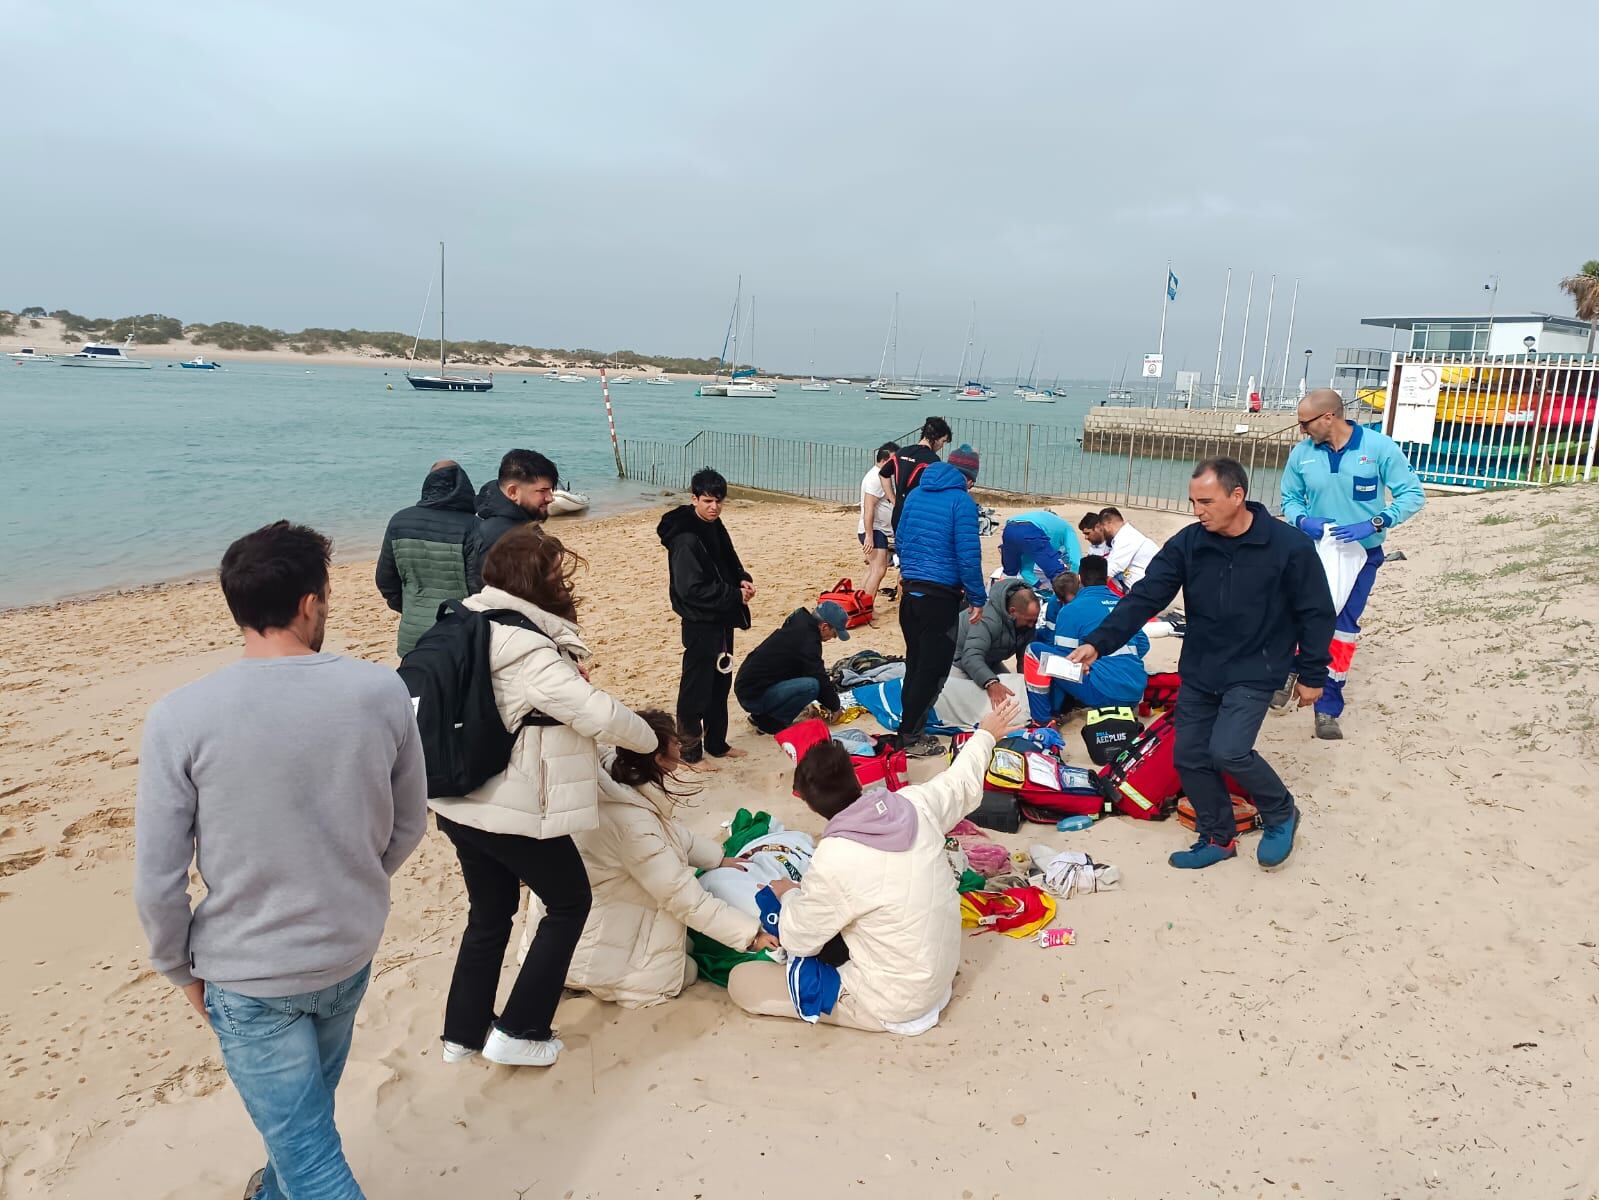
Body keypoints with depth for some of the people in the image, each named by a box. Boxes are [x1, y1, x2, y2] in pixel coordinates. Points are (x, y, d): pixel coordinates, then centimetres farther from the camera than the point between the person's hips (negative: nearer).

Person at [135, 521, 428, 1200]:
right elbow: (408, 827, -2)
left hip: (249, 977, -3)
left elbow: (157, 882, -13)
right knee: (306, 1108, 31)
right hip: (351, 953, 4)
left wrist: (181, 969, 6)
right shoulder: (381, 692, -15)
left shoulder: (180, 719, -20)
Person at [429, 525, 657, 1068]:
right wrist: (649, 739, -7)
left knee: (490, 912, 23)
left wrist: (570, 674, 2)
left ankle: (464, 1033, 34)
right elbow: (599, 714, -26)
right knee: (568, 903, 12)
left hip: (460, 802, 9)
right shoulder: (528, 650, -24)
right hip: (514, 812, -8)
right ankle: (519, 1033, 17)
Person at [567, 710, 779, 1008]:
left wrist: (718, 859, 13)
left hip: (614, 913, 9)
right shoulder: (632, 822, -34)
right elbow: (684, 896, -29)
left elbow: (674, 832, 14)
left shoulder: (624, 788, -6)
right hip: (595, 948, -9)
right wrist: (751, 934, -21)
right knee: (685, 972, 5)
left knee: (683, 949, 17)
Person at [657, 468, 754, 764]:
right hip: (700, 623, -9)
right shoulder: (685, 539, -20)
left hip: (722, 619, 9)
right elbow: (692, 589, -24)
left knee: (721, 682, 18)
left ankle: (716, 743, 32)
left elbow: (730, 563, 19)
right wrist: (736, 596, -18)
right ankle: (690, 751, 13)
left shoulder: (715, 528, 7)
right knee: (696, 687, 1)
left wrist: (743, 580, -3)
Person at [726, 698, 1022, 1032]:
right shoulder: (914, 803, -14)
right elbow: (962, 782, 9)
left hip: (892, 1006, -7)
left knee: (741, 981, -3)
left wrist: (789, 894, 7)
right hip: (939, 975, 7)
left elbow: (799, 940, -13)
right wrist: (986, 733, 28)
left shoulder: (833, 861, -29)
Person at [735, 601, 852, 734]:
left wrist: (808, 703, 27)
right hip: (754, 696, -10)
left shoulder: (797, 625, 11)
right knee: (812, 685, -24)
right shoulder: (807, 639, -18)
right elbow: (820, 679, -12)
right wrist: (835, 707, 5)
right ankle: (769, 721, -7)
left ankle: (762, 714, 14)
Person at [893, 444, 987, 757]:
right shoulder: (962, 501, -11)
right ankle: (910, 736, 5)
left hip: (911, 590, 7)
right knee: (933, 669, 2)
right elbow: (968, 555, -15)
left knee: (915, 662, 17)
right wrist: (977, 598, -7)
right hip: (940, 595, -7)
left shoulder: (916, 494, 9)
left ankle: (910, 727, 23)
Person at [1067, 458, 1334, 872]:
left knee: (1228, 751, -20)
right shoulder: (1187, 544, -7)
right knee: (1190, 757, 5)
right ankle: (1218, 839, 27)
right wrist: (1098, 643, -22)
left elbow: (1315, 614, -5)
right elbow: (1144, 597, -11)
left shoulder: (1288, 546, -15)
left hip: (1254, 673, -5)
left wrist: (1312, 674, -1)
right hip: (1198, 671, 5)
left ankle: (1281, 813, 10)